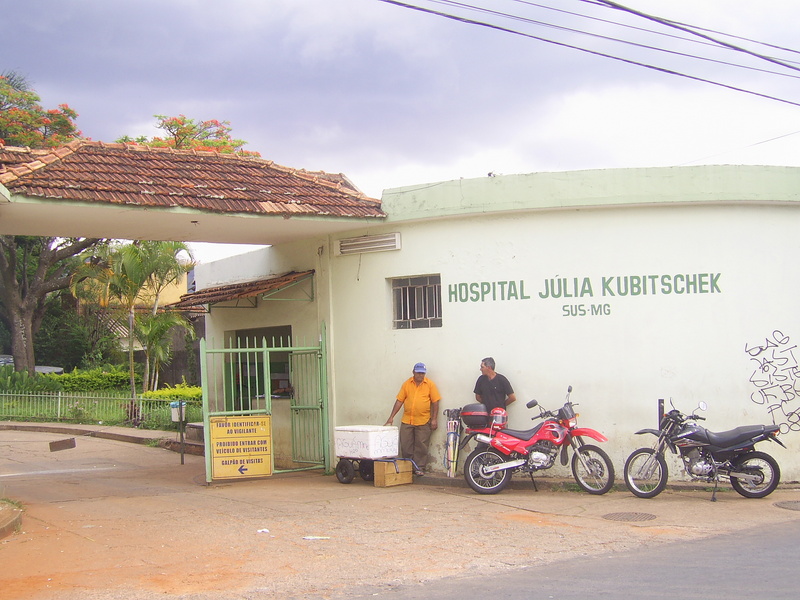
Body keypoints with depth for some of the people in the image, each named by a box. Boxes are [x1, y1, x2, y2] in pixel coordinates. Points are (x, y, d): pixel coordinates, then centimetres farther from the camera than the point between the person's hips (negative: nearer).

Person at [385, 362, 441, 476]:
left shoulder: (430, 385, 0)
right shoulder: (406, 384, 4)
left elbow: (435, 402, 0)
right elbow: (399, 401, 4)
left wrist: (434, 419, -5)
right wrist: (391, 417, 1)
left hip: (423, 421, -2)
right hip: (406, 420, 2)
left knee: (421, 446, 2)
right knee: (405, 446, 5)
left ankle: (419, 468, 12)